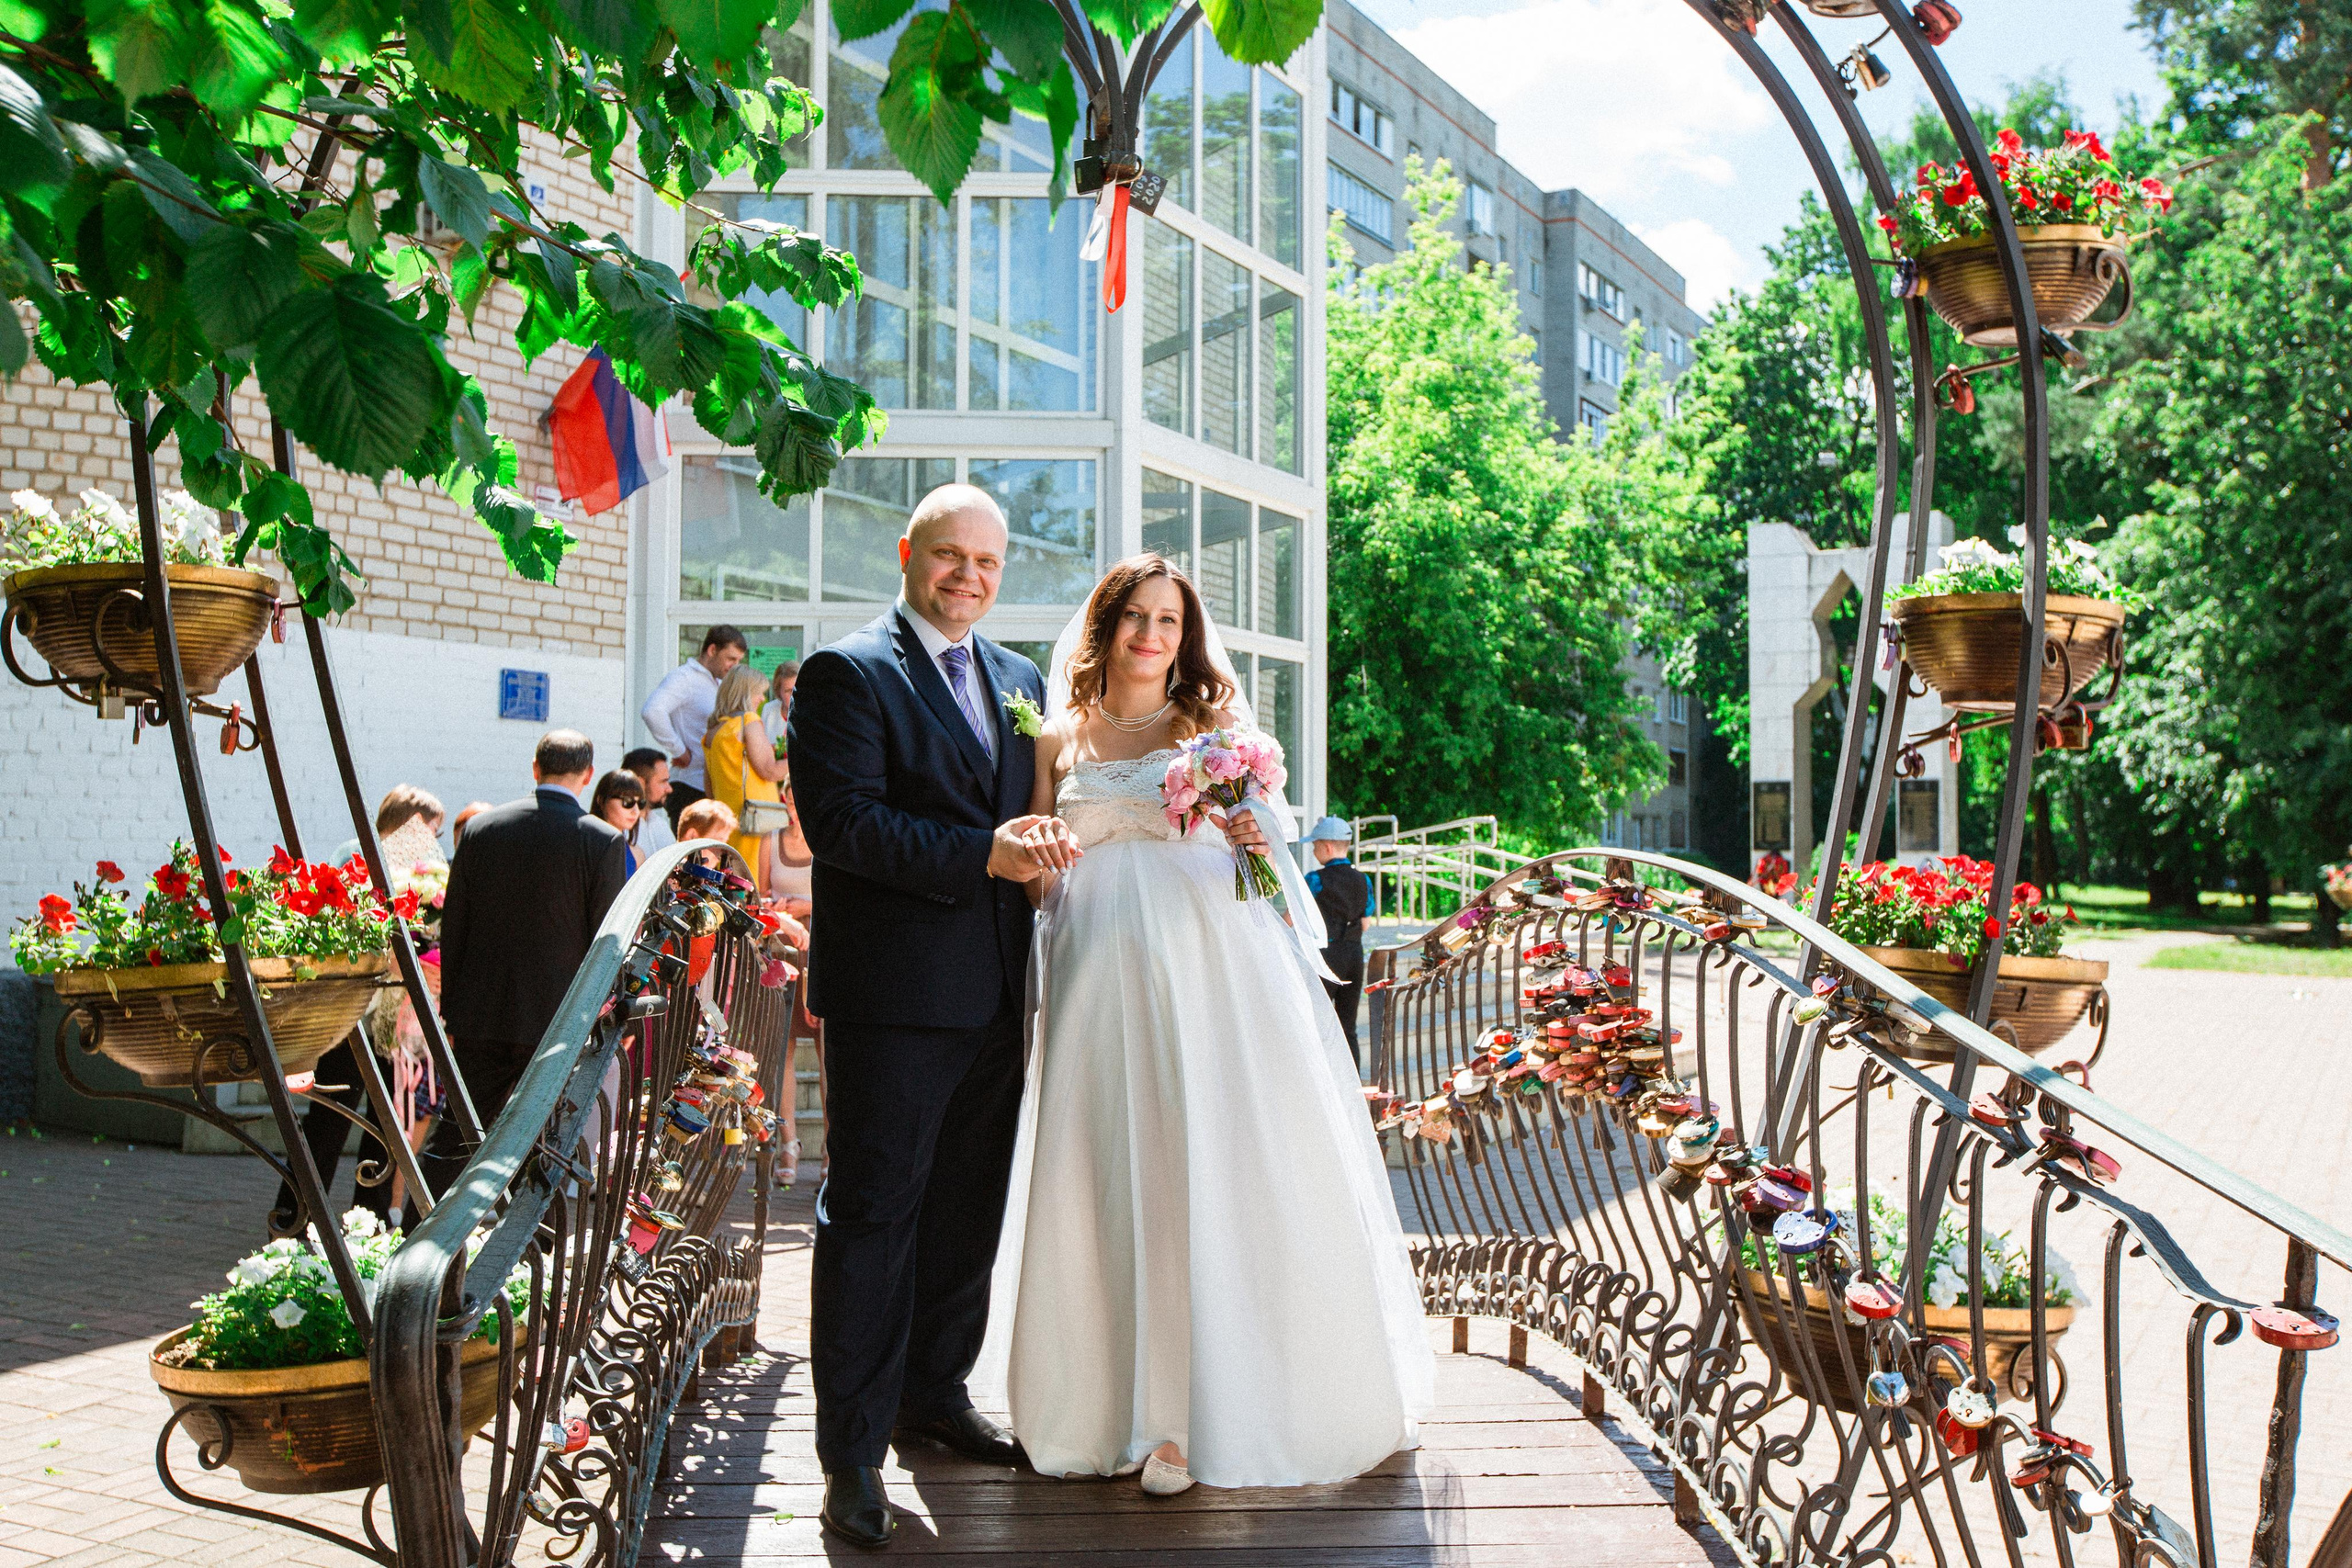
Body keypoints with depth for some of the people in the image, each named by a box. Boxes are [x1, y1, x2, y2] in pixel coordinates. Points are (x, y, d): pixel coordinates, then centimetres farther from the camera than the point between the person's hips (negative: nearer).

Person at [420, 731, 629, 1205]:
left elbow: (452, 927, 6)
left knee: (452, 1138, 13)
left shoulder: (481, 828, 2)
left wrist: (452, 1008, 14)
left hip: (481, 1016, 3)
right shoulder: (604, 841, -9)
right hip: (560, 1019, -3)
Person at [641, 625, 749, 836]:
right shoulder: (683, 678, -9)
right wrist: (680, 751, -21)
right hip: (690, 789, -9)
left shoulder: (719, 685, 20)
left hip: (714, 790, 9)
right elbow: (652, 711, -28)